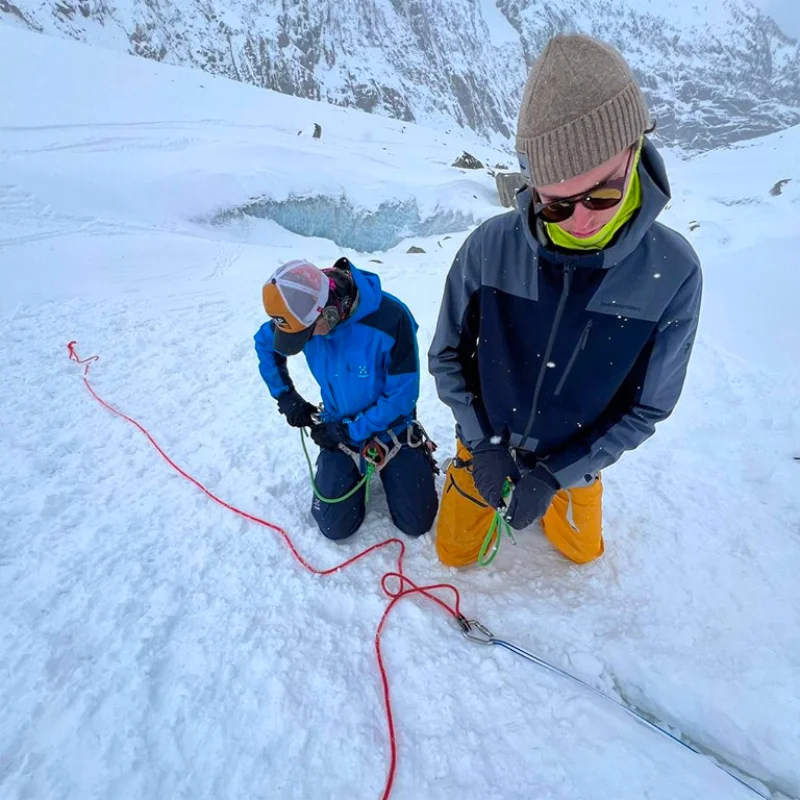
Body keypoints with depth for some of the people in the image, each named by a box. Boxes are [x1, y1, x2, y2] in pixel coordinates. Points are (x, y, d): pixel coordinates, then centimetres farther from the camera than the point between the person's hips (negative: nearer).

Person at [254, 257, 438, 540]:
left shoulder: (391, 317, -30)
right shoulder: (303, 312, -16)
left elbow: (403, 396, -22)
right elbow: (265, 343, 7)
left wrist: (351, 431, -19)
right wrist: (285, 397, -1)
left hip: (392, 428, -2)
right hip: (339, 429, 3)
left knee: (416, 523, 3)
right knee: (336, 527, 2)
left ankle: (418, 455, 29)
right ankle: (357, 468, 30)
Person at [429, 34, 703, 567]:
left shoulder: (673, 271, -24)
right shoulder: (491, 247, -24)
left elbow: (647, 407, -14)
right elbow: (447, 356, -12)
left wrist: (555, 475, -20)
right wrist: (483, 445, -19)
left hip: (575, 462, 1)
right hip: (487, 445, 0)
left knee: (581, 550, 29)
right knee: (457, 553, 22)